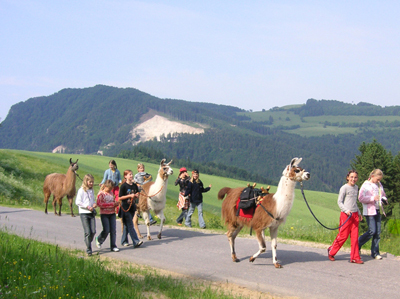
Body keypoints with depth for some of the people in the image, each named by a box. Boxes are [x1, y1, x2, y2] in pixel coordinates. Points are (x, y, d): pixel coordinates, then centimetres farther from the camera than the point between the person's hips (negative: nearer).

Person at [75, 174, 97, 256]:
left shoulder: (91, 191, 14)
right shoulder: (81, 190, -5)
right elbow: (77, 202, -11)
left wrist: (94, 204, 3)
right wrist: (87, 206, -16)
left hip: (91, 212, 6)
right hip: (84, 213, -5)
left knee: (93, 231, -1)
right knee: (88, 232, -8)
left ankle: (88, 244, 21)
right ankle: (88, 249, 0)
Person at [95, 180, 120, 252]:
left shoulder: (111, 192, 11)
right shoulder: (101, 194, -8)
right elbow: (99, 204, -18)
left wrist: (116, 203, -1)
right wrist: (111, 204, -21)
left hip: (112, 213, 6)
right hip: (104, 214, -6)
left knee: (113, 230, 2)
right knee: (106, 230, -5)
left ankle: (113, 246, 8)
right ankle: (99, 240, 23)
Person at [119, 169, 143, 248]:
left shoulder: (134, 185, 8)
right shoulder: (123, 186, -10)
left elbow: (137, 194, 20)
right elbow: (120, 198, -12)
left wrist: (136, 195, -4)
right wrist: (130, 196, -20)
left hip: (132, 207, 6)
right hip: (125, 208, -6)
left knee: (127, 225, 14)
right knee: (130, 225, -9)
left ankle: (124, 241, 24)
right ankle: (136, 242, -15)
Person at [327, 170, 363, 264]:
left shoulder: (356, 187, 14)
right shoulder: (344, 188, -7)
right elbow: (339, 201, -7)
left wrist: (359, 213, 25)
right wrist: (346, 210, -20)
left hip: (354, 214, 6)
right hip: (346, 214, -6)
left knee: (355, 236, 2)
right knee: (343, 236, -2)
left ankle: (355, 257, 4)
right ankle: (331, 251, 17)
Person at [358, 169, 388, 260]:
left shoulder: (379, 185, 14)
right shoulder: (366, 185, -7)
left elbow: (383, 194, 27)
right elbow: (361, 198, -15)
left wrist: (384, 199, 4)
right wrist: (373, 198, -21)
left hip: (378, 211, 7)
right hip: (369, 211, -7)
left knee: (378, 232, 4)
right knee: (372, 231, -12)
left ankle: (375, 252, 10)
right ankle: (357, 244, 7)